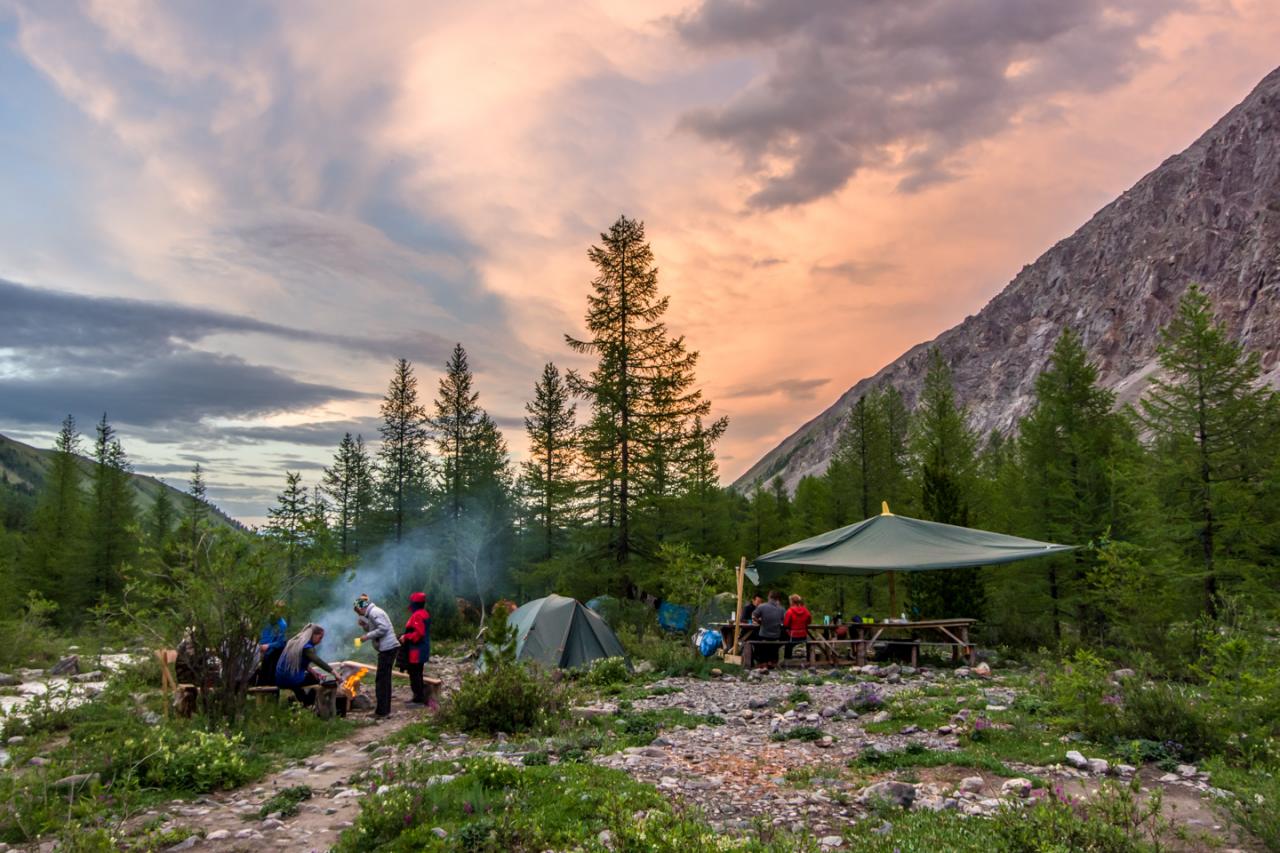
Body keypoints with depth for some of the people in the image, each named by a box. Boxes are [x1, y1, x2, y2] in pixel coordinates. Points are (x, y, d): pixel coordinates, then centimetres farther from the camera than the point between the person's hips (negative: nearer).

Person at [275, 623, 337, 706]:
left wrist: (313, 671, 5)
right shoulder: (306, 646, -15)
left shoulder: (295, 642, 13)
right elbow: (318, 662, -27)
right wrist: (334, 672, -32)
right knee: (319, 678, 9)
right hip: (292, 680, -9)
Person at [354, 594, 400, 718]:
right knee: (385, 680, 17)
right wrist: (364, 625, 7)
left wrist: (367, 636, -16)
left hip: (387, 648, -10)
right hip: (389, 648, 10)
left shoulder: (374, 612, -11)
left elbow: (383, 628, -22)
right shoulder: (371, 614, 21)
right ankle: (385, 709, 24)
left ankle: (382, 712, -3)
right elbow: (373, 630, 20)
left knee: (381, 680, -6)